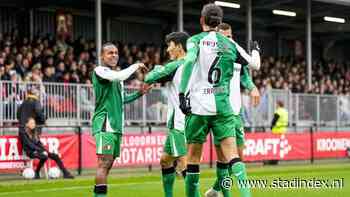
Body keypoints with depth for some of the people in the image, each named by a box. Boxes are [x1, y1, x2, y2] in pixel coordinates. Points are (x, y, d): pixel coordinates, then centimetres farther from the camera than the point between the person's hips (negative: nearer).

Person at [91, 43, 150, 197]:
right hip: (104, 123, -9)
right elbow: (120, 76, -22)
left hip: (116, 125, 9)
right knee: (104, 162, -17)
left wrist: (139, 93, 18)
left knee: (108, 163, 8)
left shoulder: (116, 75, 23)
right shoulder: (99, 71, -5)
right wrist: (136, 66, -8)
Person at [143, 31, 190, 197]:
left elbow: (149, 79, -6)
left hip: (179, 123, -9)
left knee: (183, 163, -13)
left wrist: (157, 69, 13)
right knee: (165, 160, 18)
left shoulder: (176, 65, -12)